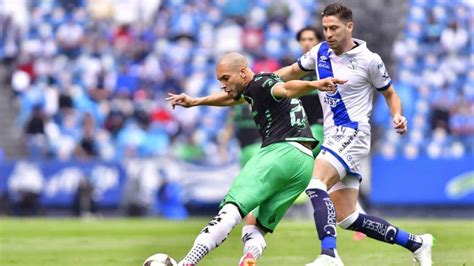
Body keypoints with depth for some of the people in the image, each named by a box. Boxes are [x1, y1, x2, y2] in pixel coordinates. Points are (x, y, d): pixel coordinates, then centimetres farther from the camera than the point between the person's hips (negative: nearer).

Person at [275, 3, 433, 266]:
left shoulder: (368, 60, -6)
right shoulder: (320, 52, 10)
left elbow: (390, 93, 7)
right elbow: (293, 71, 26)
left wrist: (397, 116, -13)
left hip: (352, 133, -7)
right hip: (334, 136, 7)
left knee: (315, 186, -29)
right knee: (347, 217, 4)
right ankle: (416, 243, 15)